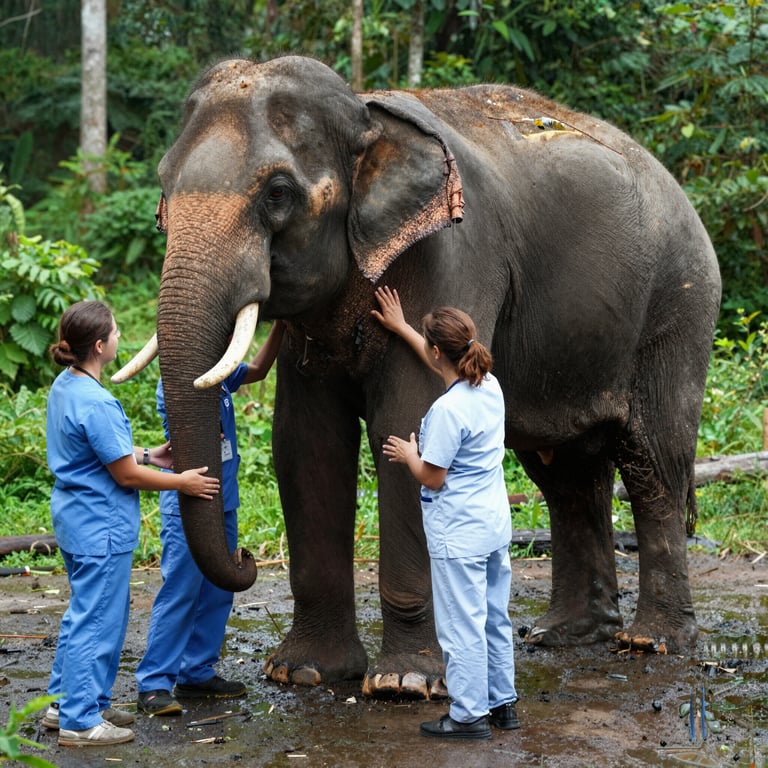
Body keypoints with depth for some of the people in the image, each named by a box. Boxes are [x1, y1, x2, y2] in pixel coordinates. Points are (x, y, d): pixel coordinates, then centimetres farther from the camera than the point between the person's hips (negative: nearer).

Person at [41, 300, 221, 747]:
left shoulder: (65, 386, 6)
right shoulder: (96, 404, -24)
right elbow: (127, 475, -18)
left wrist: (148, 455, 13)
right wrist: (182, 482, -7)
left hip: (76, 520, 10)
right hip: (101, 527, -10)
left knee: (84, 613, 20)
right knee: (97, 620, -1)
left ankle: (66, 702, 29)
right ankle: (81, 721, 7)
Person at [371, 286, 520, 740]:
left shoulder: (447, 410, -22)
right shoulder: (490, 386, 3)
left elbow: (433, 478, -16)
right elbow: (444, 362, 23)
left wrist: (409, 455, 5)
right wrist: (400, 327, 32)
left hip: (459, 533, -9)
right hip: (496, 524, 9)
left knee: (463, 625, 1)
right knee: (496, 618, 17)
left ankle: (469, 715, 7)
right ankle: (503, 703, 26)